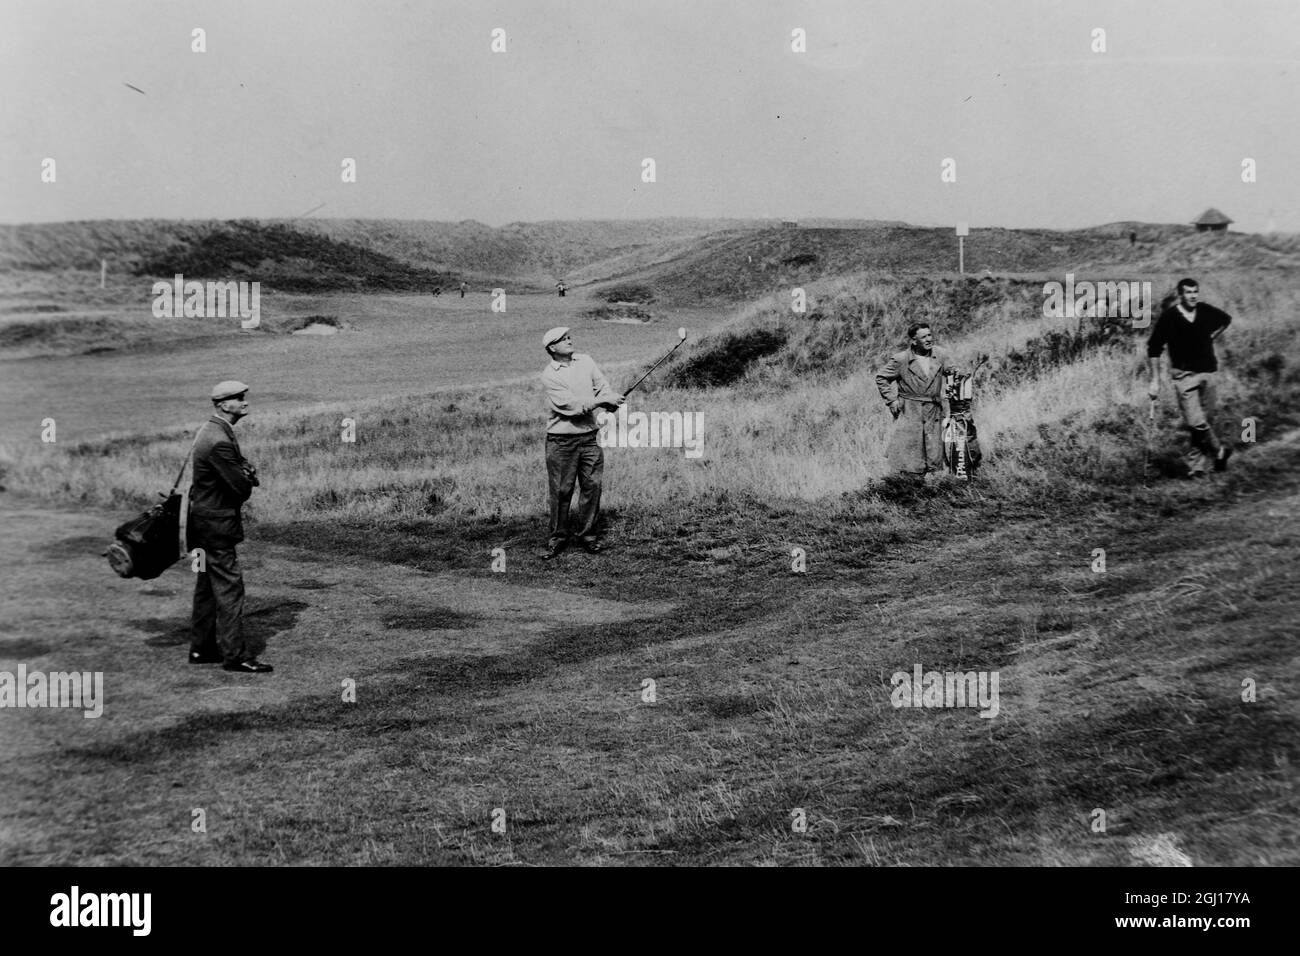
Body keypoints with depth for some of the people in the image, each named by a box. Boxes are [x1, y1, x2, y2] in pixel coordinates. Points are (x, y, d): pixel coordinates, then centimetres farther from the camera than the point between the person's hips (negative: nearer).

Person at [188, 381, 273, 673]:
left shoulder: (211, 430, 11)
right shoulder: (219, 441, -23)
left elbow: (241, 475, 15)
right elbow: (242, 488, -23)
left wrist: (247, 473, -7)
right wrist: (248, 478, -1)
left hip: (204, 520, 11)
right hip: (216, 524, -11)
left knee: (207, 586, 16)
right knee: (229, 586, -7)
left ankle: (202, 648, 25)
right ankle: (235, 655, -4)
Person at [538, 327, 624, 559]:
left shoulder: (585, 361, 10)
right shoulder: (549, 375, -8)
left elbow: (603, 387, 5)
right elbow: (571, 405, -17)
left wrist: (611, 400, -18)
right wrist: (603, 400, -20)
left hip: (589, 437, 4)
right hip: (561, 441, -4)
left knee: (592, 486, 1)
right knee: (561, 490, -1)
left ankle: (587, 535, 14)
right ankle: (558, 537, 12)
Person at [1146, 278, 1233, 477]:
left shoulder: (1206, 312, 3)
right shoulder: (1168, 317, -8)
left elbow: (1226, 319, 28)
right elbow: (1153, 349, -6)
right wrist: (1155, 381, -8)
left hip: (1207, 372, 4)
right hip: (1184, 374, -4)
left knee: (1205, 420, 4)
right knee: (1195, 422, -15)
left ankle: (1196, 466, 12)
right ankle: (1219, 451, 9)